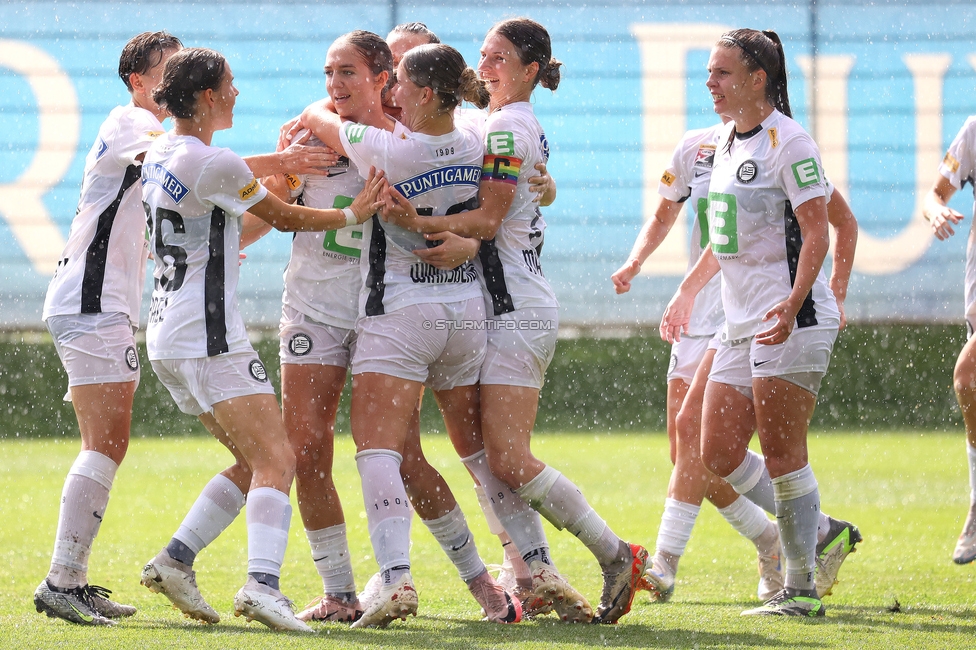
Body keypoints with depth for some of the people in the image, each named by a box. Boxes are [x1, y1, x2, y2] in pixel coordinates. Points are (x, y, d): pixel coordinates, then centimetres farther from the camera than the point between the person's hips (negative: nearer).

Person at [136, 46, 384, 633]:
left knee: (256, 463, 13)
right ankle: (262, 583, -31)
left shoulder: (161, 152, 12)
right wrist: (352, 215, 8)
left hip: (169, 337, 9)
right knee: (277, 460, -13)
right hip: (209, 337, -9)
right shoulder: (217, 165, -16)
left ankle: (175, 560, 6)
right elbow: (285, 218, -4)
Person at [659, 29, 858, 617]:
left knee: (782, 453, -7)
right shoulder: (728, 143, 16)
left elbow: (817, 232, -17)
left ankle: (801, 589, 1)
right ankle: (821, 532, 19)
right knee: (719, 452, 4)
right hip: (742, 325, 9)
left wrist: (792, 305, -29)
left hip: (792, 323, -9)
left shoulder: (788, 141, -11)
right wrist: (688, 292, 27)